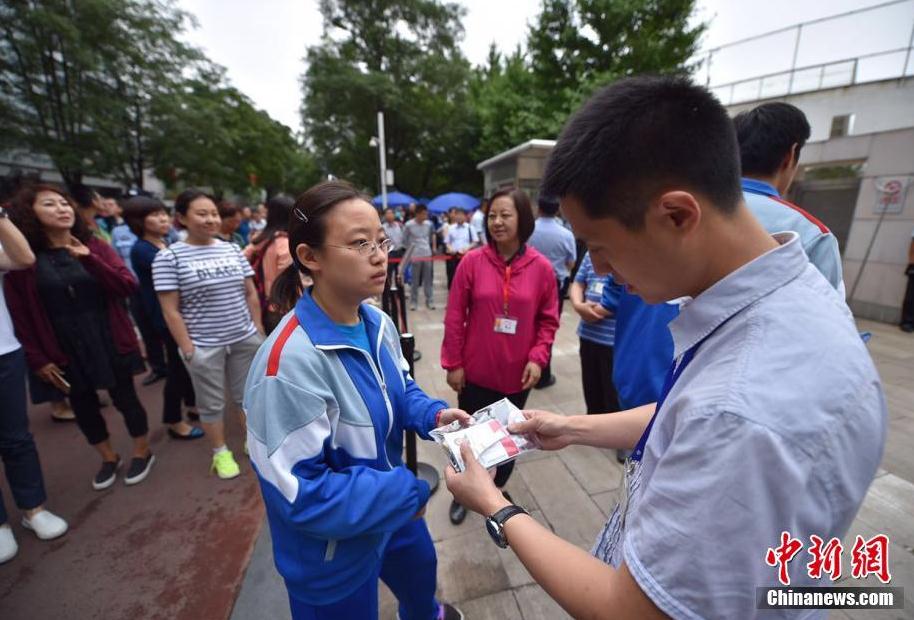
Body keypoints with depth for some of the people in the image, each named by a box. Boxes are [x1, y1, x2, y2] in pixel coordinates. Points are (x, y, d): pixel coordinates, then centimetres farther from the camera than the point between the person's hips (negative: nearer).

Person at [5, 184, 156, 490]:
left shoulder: (94, 246, -1)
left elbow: (128, 286, -11)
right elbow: (20, 314, -1)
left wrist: (89, 259, -23)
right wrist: (37, 359, -4)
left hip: (110, 342, -1)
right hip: (63, 350, 1)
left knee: (124, 398, 8)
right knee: (83, 406, 13)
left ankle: (142, 452, 28)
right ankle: (109, 458, 33)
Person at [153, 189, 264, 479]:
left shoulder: (232, 249, 4)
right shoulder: (169, 257, -7)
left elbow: (251, 294, 7)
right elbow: (170, 311, -8)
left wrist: (259, 331, 6)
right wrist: (187, 349, -10)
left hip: (245, 339, 3)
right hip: (204, 346, -3)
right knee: (212, 403, 13)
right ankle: (220, 452, 32)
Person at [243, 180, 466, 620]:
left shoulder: (378, 323, -11)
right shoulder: (292, 360, -35)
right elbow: (301, 493, -29)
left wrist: (432, 414, -14)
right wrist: (408, 491, -23)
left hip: (391, 502, 8)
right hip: (333, 547, -7)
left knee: (421, 569, 34)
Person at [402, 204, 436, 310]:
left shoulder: (429, 224, 3)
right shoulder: (409, 225, -6)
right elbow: (405, 241, 0)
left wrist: (434, 248, 12)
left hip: (427, 255, 3)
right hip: (415, 256, -3)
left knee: (428, 279, 7)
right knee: (415, 280, 3)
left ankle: (429, 300, 15)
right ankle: (413, 301, 13)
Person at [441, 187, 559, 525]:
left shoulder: (541, 267, -6)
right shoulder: (472, 262, -9)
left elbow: (549, 320, 1)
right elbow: (454, 317, -6)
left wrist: (537, 358, -10)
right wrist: (453, 363, -5)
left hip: (517, 374, 1)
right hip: (475, 371, -1)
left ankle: (499, 490, 47)